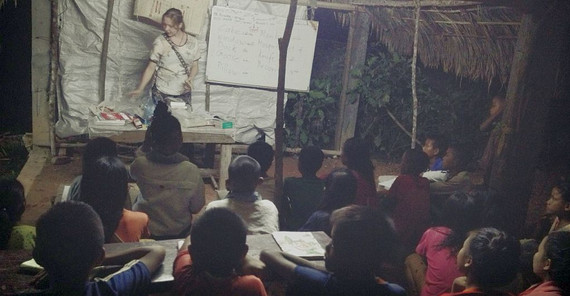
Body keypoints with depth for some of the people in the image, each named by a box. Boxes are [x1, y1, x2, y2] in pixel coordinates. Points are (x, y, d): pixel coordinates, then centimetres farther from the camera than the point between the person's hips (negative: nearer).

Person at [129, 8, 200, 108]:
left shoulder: (192, 42, -1)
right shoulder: (160, 42, -8)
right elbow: (151, 67, -5)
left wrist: (191, 78, -11)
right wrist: (140, 89, -12)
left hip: (184, 93, 2)